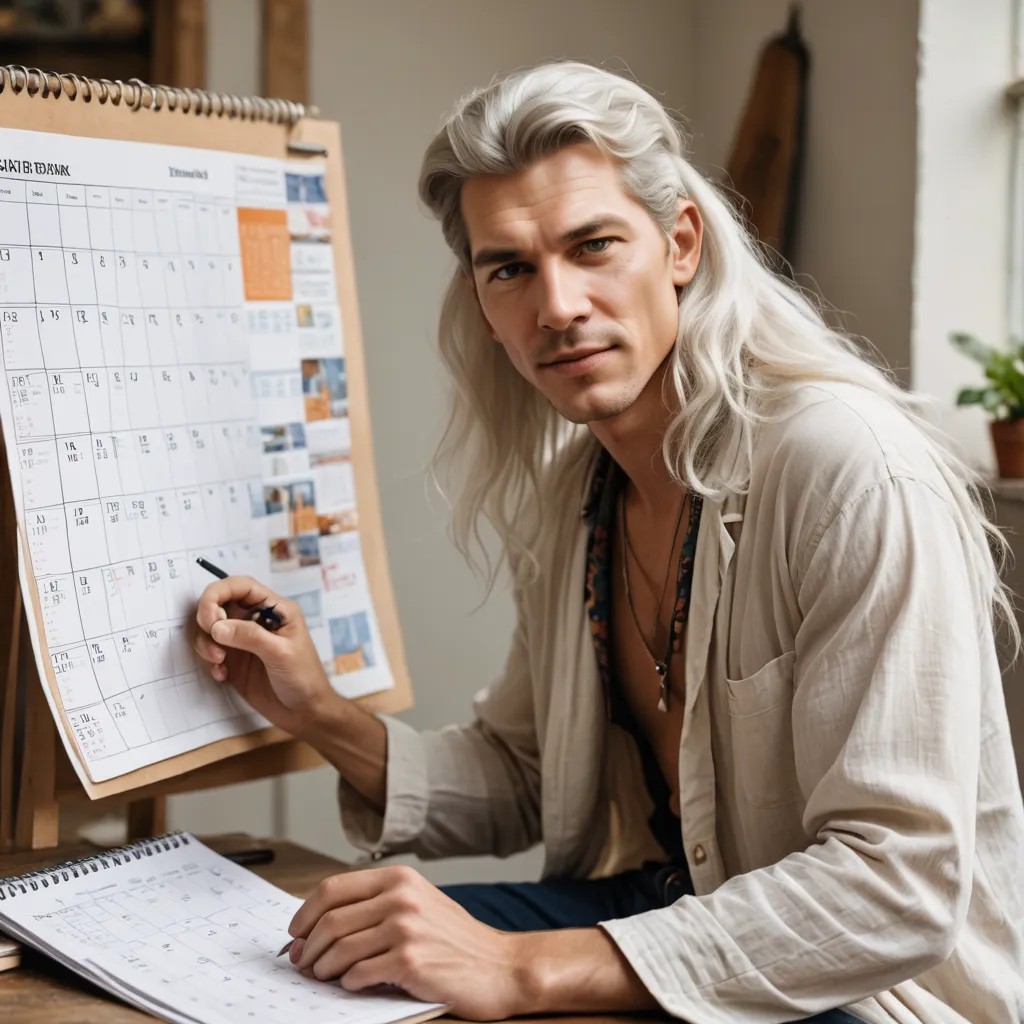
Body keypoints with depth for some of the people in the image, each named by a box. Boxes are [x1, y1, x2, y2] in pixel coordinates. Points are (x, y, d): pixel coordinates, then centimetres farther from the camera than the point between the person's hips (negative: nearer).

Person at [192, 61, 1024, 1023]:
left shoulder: (853, 471, -23)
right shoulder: (565, 494, 3)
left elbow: (897, 884, -27)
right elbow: (522, 781, 14)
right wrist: (323, 717, -5)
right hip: (661, 908, 7)